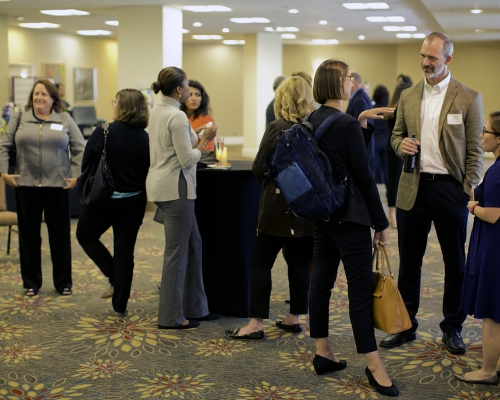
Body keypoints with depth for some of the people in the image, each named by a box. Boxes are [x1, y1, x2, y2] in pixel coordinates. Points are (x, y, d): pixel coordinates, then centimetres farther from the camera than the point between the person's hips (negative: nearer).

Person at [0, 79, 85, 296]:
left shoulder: (65, 120, 4)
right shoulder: (19, 119, 5)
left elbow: (79, 148, 3)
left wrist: (75, 175, -5)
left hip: (57, 186, -1)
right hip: (26, 185, 1)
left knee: (60, 235, 6)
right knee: (29, 235, 7)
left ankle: (63, 282, 17)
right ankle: (31, 282, 19)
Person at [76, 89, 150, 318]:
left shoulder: (103, 133, -14)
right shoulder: (145, 139, -5)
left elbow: (86, 165, -7)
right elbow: (150, 170, 3)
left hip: (104, 198, -3)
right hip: (134, 202, 3)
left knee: (85, 235, 22)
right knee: (125, 250, 10)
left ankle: (114, 278, 11)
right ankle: (120, 305, 16)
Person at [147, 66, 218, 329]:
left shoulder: (157, 112, 12)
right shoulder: (177, 117, -17)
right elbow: (187, 160, -18)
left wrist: (196, 139, 15)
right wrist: (204, 141, -6)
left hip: (161, 183, 10)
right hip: (175, 187, -10)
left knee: (193, 244, 16)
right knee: (177, 251, -1)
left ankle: (195, 308, 23)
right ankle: (171, 317, 8)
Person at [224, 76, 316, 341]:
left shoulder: (277, 129, -13)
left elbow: (258, 169, -12)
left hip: (278, 207, -5)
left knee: (261, 262, 1)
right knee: (298, 261, 13)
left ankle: (256, 324, 0)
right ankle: (295, 318, 20)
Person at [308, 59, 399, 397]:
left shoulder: (314, 121, 7)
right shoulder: (346, 125, -18)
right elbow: (364, 177, -14)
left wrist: (361, 122, 7)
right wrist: (381, 224, -7)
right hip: (349, 217, -9)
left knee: (322, 281, 12)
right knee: (361, 288, -3)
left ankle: (323, 354, 21)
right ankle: (374, 366, 3)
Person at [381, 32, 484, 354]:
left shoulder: (469, 99, -4)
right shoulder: (408, 96, 8)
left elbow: (475, 151, -4)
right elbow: (397, 134, 17)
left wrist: (469, 193, -10)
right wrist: (401, 144, -7)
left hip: (450, 188, -3)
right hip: (413, 188, 4)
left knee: (456, 263, 8)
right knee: (409, 261, 10)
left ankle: (453, 328, 22)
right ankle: (406, 325, 23)